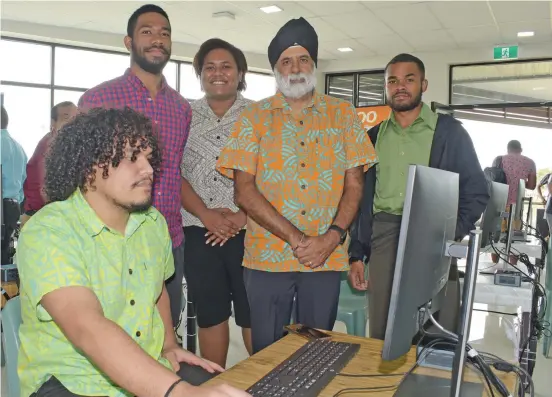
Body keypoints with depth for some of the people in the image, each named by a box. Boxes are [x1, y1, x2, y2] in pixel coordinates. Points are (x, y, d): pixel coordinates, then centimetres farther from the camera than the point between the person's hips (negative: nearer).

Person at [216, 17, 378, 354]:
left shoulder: (343, 114, 7)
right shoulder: (254, 117, 3)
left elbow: (354, 183, 4)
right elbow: (244, 190, -5)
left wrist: (331, 238, -11)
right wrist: (295, 237, -14)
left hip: (327, 257, 1)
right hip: (267, 256, -1)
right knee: (266, 352, 10)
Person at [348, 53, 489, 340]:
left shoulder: (450, 132, 3)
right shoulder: (373, 137, 12)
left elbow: (476, 192, 2)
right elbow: (362, 198, 13)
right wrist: (356, 253, 8)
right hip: (383, 241, 3)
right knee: (381, 338, 9)